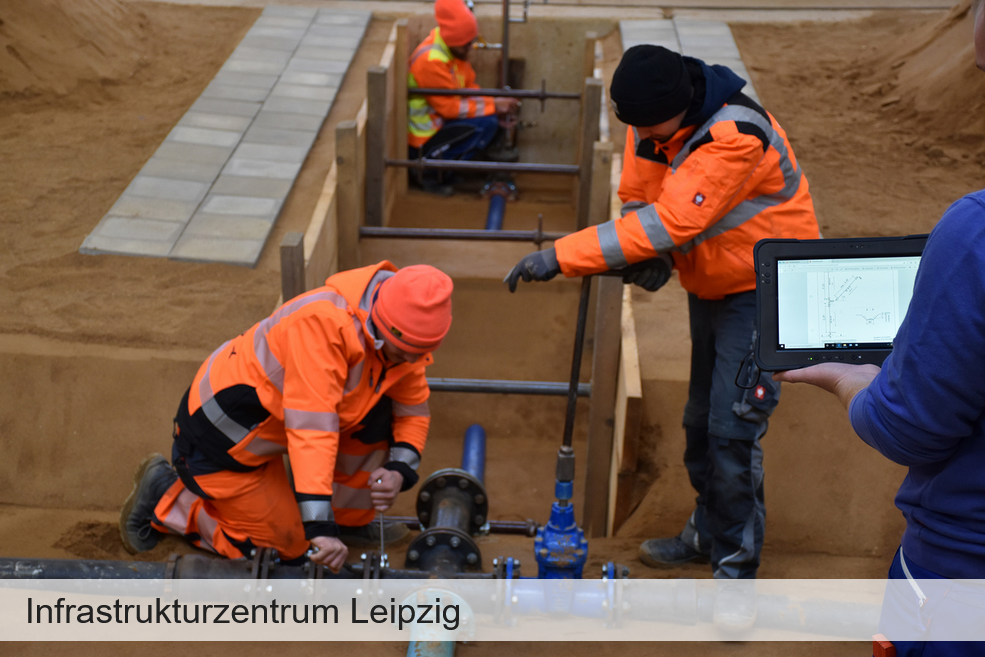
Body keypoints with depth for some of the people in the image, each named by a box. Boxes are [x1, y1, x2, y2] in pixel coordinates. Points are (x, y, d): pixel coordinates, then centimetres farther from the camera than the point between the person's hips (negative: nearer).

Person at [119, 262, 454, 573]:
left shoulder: (405, 338, -9)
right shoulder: (323, 323, -36)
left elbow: (413, 409, 2)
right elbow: (310, 428, -41)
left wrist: (399, 470, -18)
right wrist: (320, 526, -43)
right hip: (221, 435, -8)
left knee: (377, 415, -9)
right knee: (286, 549, -1)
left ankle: (349, 521, 10)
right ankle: (166, 495, 11)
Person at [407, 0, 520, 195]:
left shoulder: (453, 46, -1)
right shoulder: (431, 61, -29)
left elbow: (469, 87, 8)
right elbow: (450, 107, -26)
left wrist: (498, 107, -7)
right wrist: (492, 105, -21)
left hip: (440, 122, 9)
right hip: (423, 141, -9)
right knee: (486, 122, -23)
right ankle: (430, 171, -14)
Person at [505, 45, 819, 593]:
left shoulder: (736, 136, -33)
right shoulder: (650, 121, -8)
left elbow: (671, 221, -38)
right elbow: (640, 199, 0)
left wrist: (562, 256, -39)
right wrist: (649, 258, -23)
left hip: (763, 288, -8)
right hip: (711, 286, 8)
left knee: (733, 429, -11)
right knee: (701, 420, 17)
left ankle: (737, 564, 2)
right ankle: (708, 533, 34)